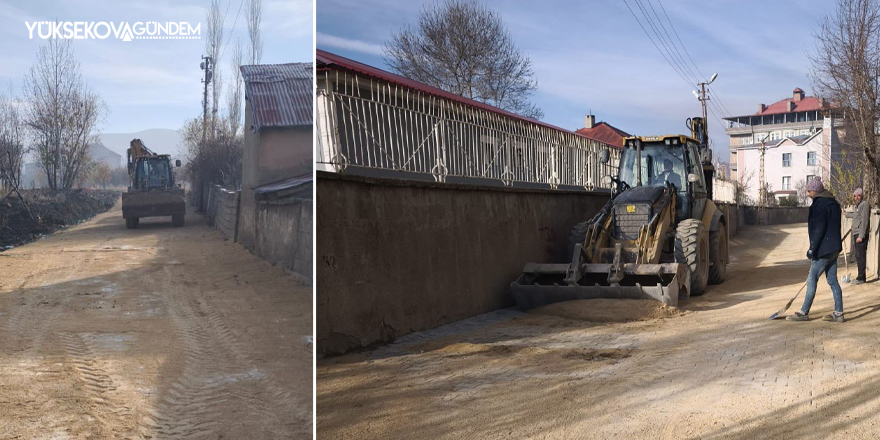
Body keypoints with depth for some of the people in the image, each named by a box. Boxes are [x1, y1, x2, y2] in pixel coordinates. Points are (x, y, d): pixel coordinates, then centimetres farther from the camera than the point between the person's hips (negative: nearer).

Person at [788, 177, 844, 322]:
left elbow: (819, 229, -19)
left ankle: (804, 313, 3)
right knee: (832, 281, 11)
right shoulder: (833, 203, 15)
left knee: (811, 280, -3)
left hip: (823, 250, -9)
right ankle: (838, 313, 12)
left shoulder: (819, 203, -14)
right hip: (834, 248, 9)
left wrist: (812, 248, -16)